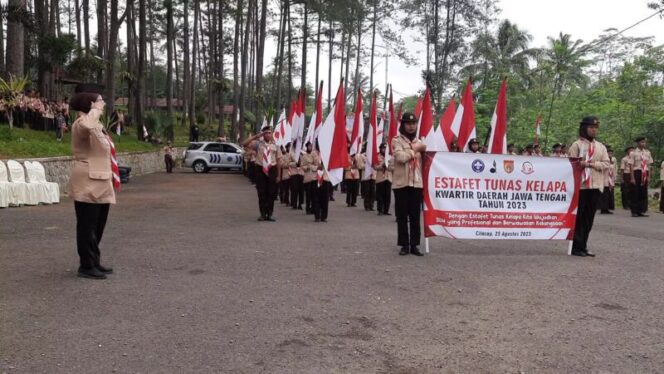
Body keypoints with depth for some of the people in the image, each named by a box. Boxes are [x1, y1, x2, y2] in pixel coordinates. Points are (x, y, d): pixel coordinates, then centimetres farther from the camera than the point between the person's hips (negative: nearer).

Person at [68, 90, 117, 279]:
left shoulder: (96, 125, 19)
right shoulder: (81, 124, -12)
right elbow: (86, 126, -40)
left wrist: (110, 178, 24)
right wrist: (95, 110, -23)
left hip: (100, 184, 10)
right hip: (88, 185, -10)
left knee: (97, 227, 16)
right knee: (87, 227, -2)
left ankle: (94, 262, 25)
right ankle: (86, 266, 5)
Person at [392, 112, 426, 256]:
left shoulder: (419, 142, 16)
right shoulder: (397, 140, 1)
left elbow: (423, 162, 21)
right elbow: (400, 157, -16)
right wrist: (415, 150, -6)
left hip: (417, 183, 4)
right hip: (401, 183, -4)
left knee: (415, 215, 3)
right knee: (402, 216, 0)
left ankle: (414, 245, 9)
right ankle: (404, 245, 8)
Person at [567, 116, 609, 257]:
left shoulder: (601, 146, 15)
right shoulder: (577, 145, 0)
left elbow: (606, 164, 5)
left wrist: (590, 164, -9)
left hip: (595, 186, 5)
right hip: (580, 186, -5)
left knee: (589, 218, 7)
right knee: (579, 217, -3)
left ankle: (583, 246, 15)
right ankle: (576, 247, 2)